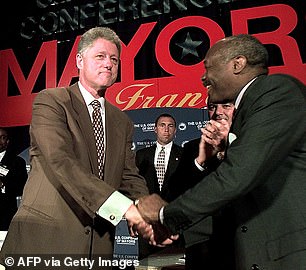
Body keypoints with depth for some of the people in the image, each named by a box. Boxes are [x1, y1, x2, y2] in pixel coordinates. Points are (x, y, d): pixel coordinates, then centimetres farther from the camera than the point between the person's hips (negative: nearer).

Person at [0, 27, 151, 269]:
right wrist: (124, 206, -28)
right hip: (44, 240, -4)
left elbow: (130, 177, 6)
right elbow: (61, 162, -21)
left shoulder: (122, 122, 10)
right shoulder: (50, 101, -7)